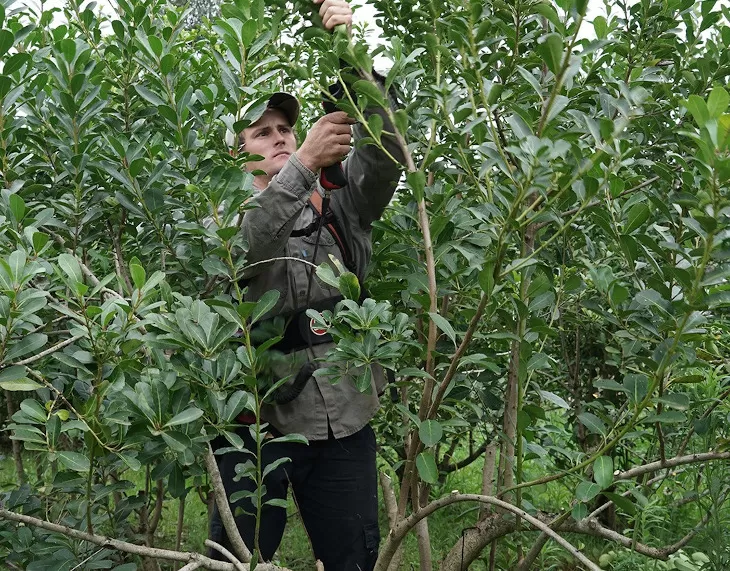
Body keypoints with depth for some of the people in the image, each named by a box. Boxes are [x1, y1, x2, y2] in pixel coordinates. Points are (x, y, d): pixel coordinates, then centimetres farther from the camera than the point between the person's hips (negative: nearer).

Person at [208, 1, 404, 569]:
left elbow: (386, 159, -8)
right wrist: (303, 164, -31)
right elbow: (241, 251, -20)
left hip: (344, 417, 3)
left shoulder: (337, 203, 10)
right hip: (259, 419, -2)